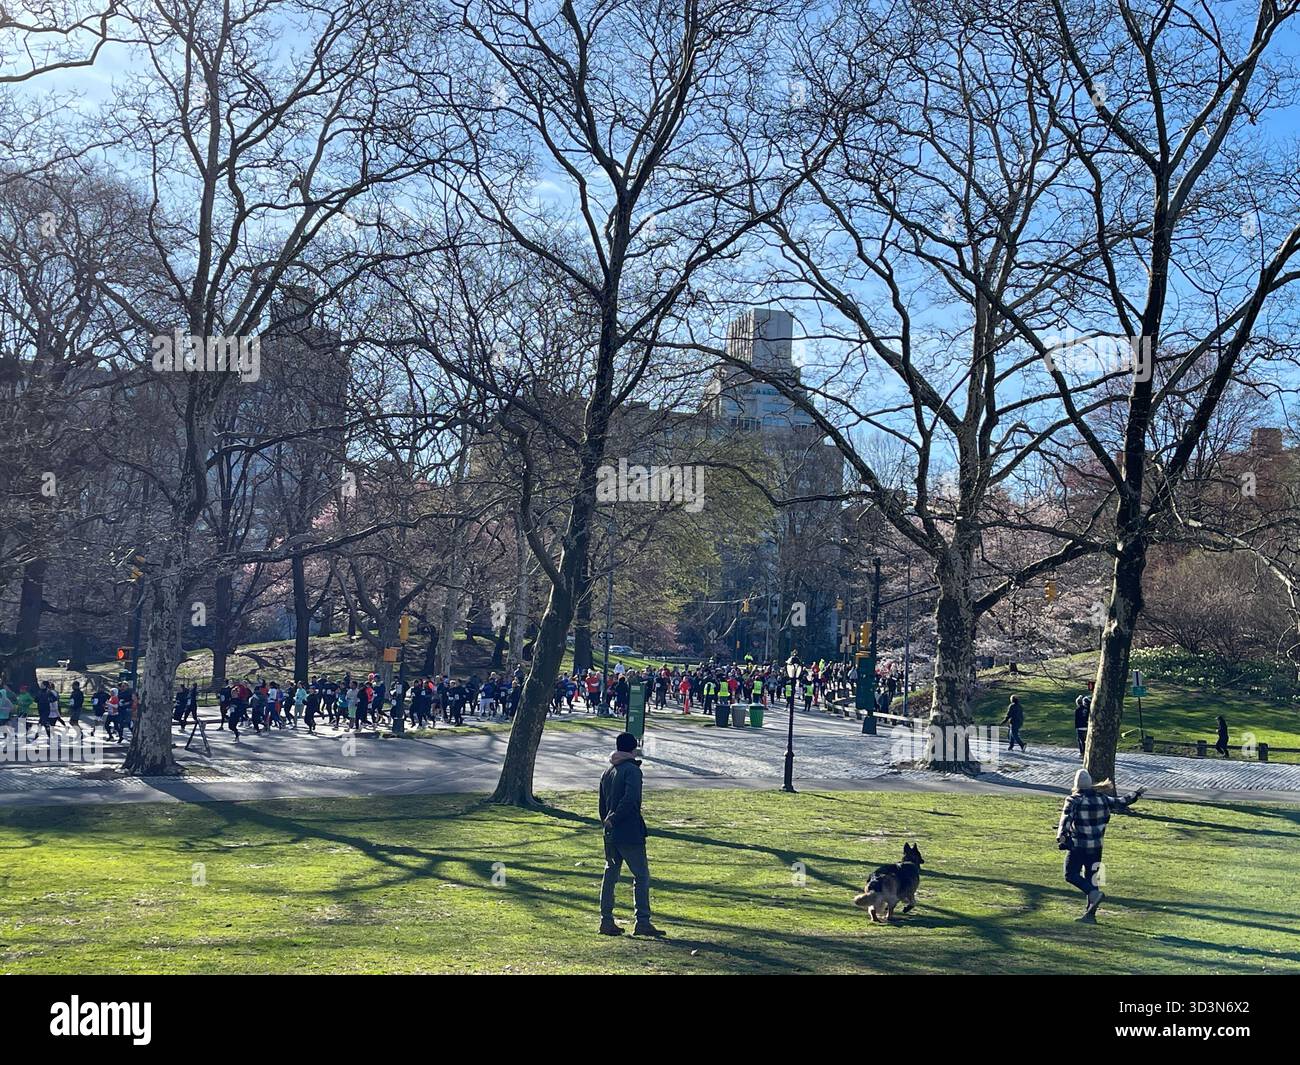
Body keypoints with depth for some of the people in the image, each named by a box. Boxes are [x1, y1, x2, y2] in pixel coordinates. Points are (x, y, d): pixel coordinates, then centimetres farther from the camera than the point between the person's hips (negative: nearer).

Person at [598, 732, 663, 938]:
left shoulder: (607, 773, 14)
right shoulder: (632, 770, -10)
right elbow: (631, 798, -24)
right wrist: (614, 819, -16)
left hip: (610, 835, 7)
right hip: (630, 832, -7)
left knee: (610, 875, 12)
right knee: (641, 876, -1)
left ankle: (606, 921, 12)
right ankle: (642, 922, -3)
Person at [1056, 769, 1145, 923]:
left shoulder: (1073, 800, -9)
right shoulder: (1101, 798, 4)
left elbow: (1066, 818, -22)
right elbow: (1120, 803, 15)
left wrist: (1061, 836, -32)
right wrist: (1137, 795, 30)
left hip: (1077, 846, -5)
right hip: (1096, 847, 5)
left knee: (1071, 875, 5)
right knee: (1091, 878, 12)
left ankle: (1094, 893, -17)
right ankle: (1090, 914, 12)